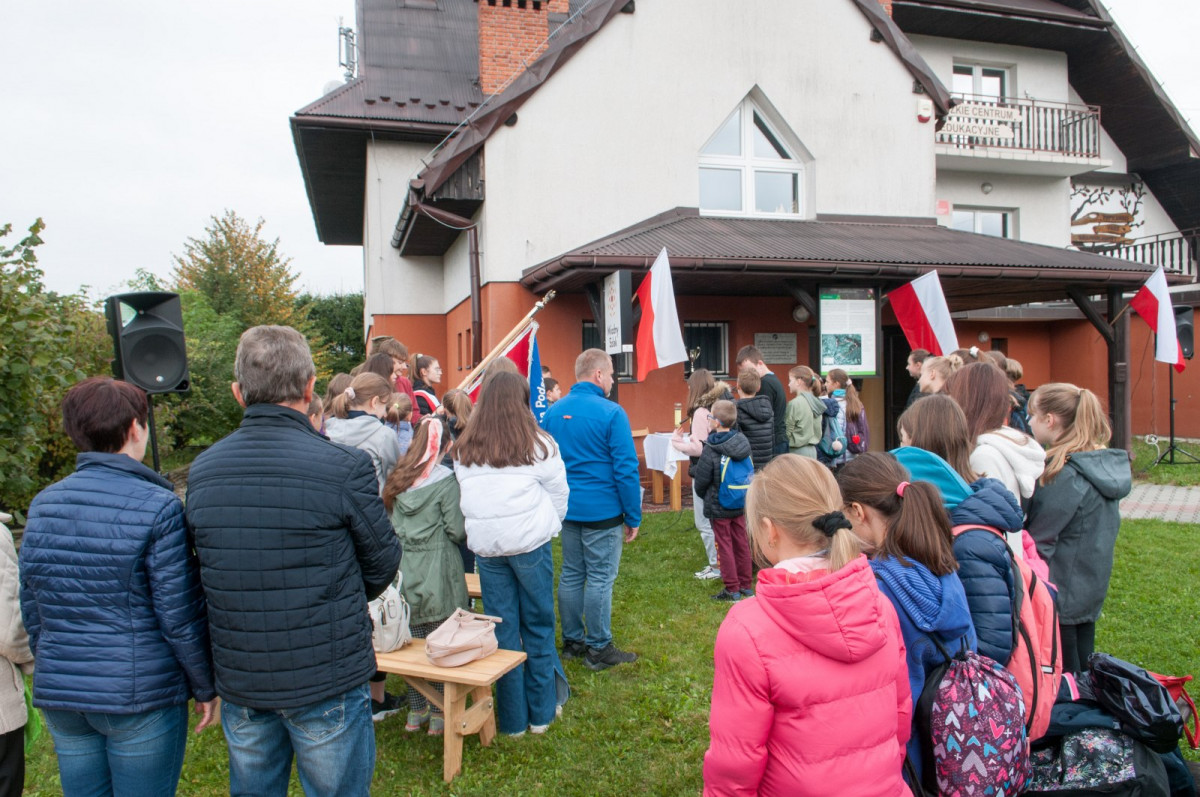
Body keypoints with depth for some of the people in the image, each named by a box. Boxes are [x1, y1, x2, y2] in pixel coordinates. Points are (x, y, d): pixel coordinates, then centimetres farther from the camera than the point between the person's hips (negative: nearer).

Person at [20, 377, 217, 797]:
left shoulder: (42, 505, 2)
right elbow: (180, 617, -14)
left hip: (59, 698, 6)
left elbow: (32, 612, 10)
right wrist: (205, 687, -2)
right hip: (141, 698, -5)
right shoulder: (157, 507, -16)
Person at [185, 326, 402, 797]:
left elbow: (207, 574, 7)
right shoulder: (345, 468, -19)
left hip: (239, 687, 5)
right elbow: (383, 563, -6)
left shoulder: (201, 472, -3)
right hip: (327, 685, -4)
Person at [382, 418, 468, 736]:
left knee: (413, 640, 14)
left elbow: (392, 523, 9)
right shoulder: (445, 480, -12)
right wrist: (469, 528, 8)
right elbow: (456, 530, -12)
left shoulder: (398, 478, 4)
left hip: (406, 569, 5)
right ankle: (439, 715, 14)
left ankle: (416, 712, 24)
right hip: (438, 570, -5)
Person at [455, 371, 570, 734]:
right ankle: (541, 713, 22)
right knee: (538, 626, 11)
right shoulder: (538, 445, -5)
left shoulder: (464, 450, 3)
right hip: (531, 543, -2)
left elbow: (463, 499, 10)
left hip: (485, 547, 3)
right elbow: (559, 495, 2)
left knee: (503, 630, 10)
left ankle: (512, 718, 20)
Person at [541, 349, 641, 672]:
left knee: (571, 575, 15)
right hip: (602, 511, -6)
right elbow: (626, 469, -15)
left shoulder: (553, 412, 6)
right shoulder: (611, 413, -14)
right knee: (600, 579, 2)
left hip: (567, 509, 7)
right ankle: (599, 649, 12)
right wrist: (634, 516, -7)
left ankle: (572, 641, 26)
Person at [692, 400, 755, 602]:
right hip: (741, 503, 5)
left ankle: (732, 589, 10)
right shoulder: (742, 443, -3)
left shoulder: (711, 450, -19)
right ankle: (746, 584, 24)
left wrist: (703, 494, 8)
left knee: (724, 546, 5)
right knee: (741, 543, 14)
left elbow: (701, 480, -10)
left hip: (718, 506, -5)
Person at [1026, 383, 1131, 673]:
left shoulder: (1066, 475, -23)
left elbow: (1040, 542, -20)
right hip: (1092, 590, 8)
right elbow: (1107, 528, 12)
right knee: (1082, 676, 20)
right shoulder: (1107, 463, 3)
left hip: (1061, 595, -8)